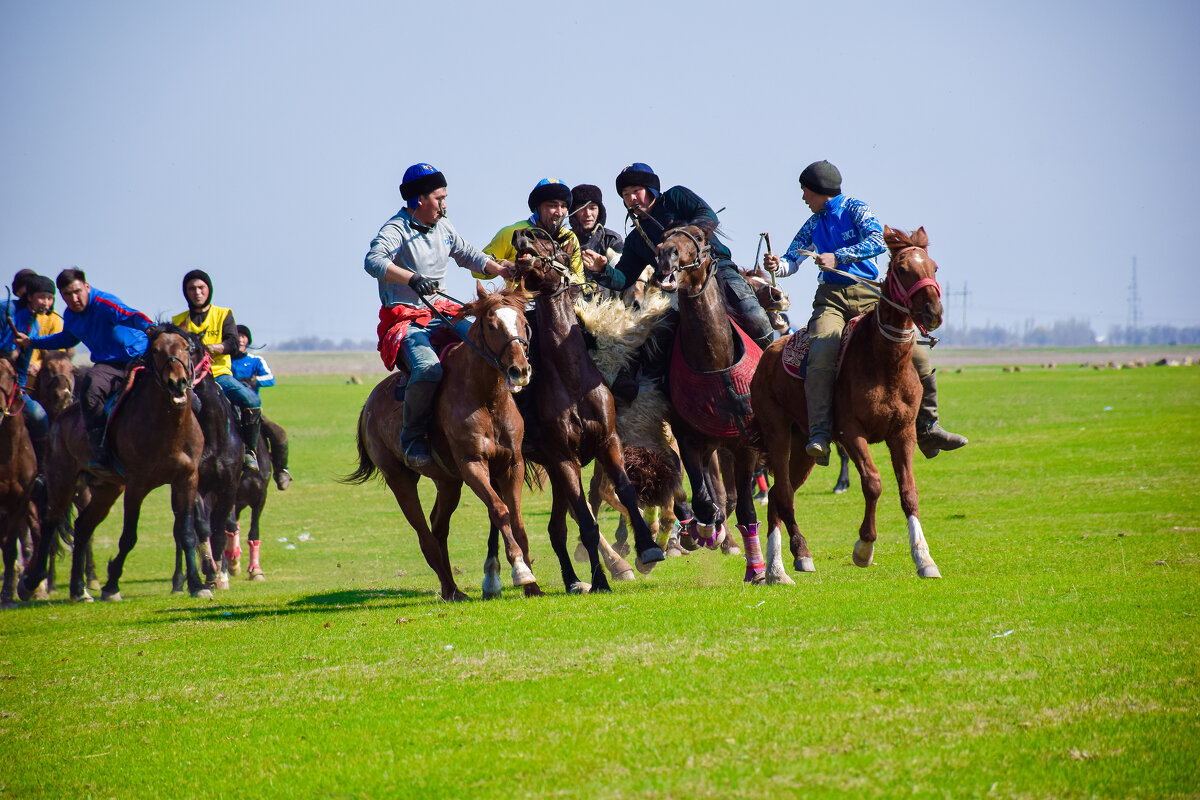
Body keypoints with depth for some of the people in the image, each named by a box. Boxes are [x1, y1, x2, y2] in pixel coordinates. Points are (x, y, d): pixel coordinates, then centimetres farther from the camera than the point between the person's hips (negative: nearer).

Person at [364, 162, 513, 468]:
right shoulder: (397, 230, -11)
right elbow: (373, 261, -31)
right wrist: (412, 278, -45)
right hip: (406, 319, -8)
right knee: (429, 369, -34)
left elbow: (469, 256, 31)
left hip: (441, 314, 8)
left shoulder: (443, 228, 15)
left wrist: (501, 269, 14)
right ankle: (413, 437, -16)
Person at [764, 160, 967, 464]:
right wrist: (777, 265, -5)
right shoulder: (813, 225, 18)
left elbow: (878, 241, -13)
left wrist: (837, 257, -22)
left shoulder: (855, 208, 3)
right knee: (821, 354, -29)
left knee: (916, 350, -13)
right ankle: (819, 435, -34)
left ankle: (927, 429, 2)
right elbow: (793, 259, 19)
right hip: (832, 299, 2)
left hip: (869, 295, -2)